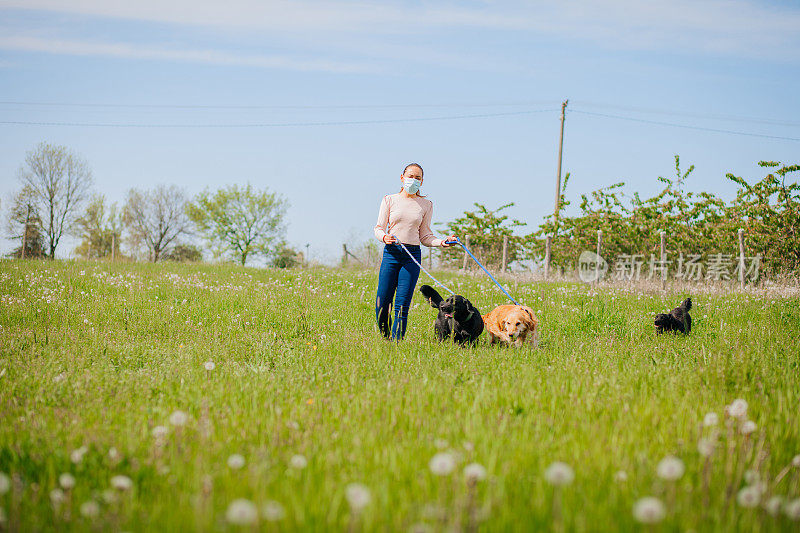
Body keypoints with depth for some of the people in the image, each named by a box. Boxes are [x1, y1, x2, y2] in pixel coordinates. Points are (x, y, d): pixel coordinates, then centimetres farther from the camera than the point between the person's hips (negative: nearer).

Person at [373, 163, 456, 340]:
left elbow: (425, 236, 12)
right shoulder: (390, 200, 7)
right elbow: (379, 228, 6)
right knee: (382, 304, -3)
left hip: (413, 256, 0)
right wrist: (385, 237, -16)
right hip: (391, 253, 0)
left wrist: (441, 242, -6)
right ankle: (385, 339, 19)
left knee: (402, 306, -6)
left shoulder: (426, 205, 10)